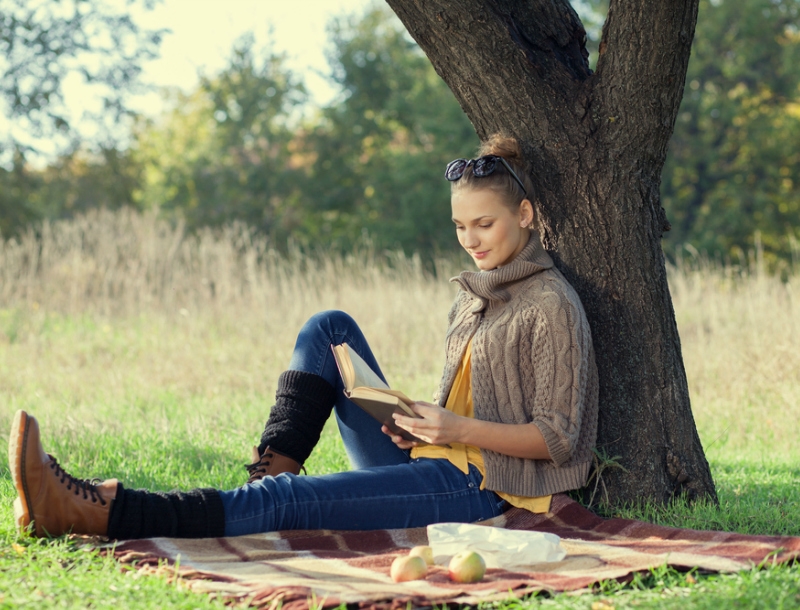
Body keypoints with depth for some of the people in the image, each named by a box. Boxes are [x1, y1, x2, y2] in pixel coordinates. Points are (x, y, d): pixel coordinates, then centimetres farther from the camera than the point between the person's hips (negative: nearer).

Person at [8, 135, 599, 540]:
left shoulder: (551, 306, -7)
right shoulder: (474, 297, 18)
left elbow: (559, 438, -11)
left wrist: (461, 430, -22)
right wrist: (426, 423, 1)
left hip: (480, 489, -9)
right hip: (430, 462, 9)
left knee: (290, 502, -25)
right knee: (330, 329, 1)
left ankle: (99, 512, -34)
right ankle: (274, 469, -13)